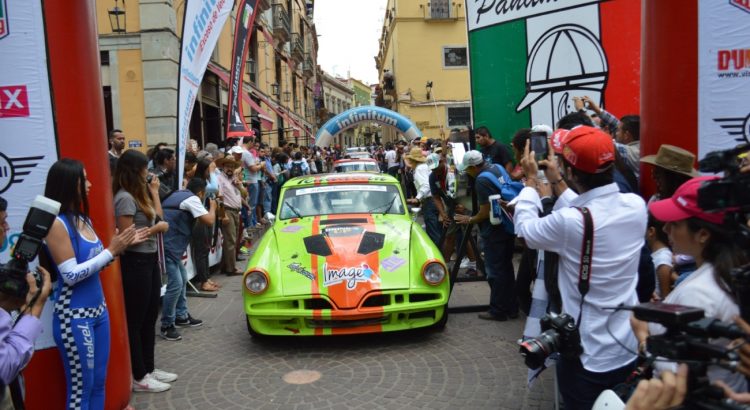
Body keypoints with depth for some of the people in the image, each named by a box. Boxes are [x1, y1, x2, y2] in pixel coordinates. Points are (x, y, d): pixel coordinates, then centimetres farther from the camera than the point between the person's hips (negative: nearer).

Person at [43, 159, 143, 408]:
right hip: (74, 316, -8)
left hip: (98, 310, 8)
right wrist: (112, 250, -18)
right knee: (81, 388, 7)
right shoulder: (57, 223, -16)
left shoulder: (84, 219, 6)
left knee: (99, 383, 17)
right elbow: (71, 275, -20)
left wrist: (123, 246, 1)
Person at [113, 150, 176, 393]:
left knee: (150, 317, 17)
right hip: (135, 263, -10)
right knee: (135, 320, 2)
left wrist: (154, 191, 15)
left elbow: (158, 216, 13)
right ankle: (138, 377, 14)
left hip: (149, 259, 10)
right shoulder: (125, 198, -18)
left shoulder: (138, 195, 10)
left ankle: (149, 368, 30)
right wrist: (156, 228, -13)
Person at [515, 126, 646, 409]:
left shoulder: (569, 222, -27)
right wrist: (557, 183, 13)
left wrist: (531, 180, 5)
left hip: (588, 355, -5)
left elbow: (526, 229, -7)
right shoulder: (636, 205, -10)